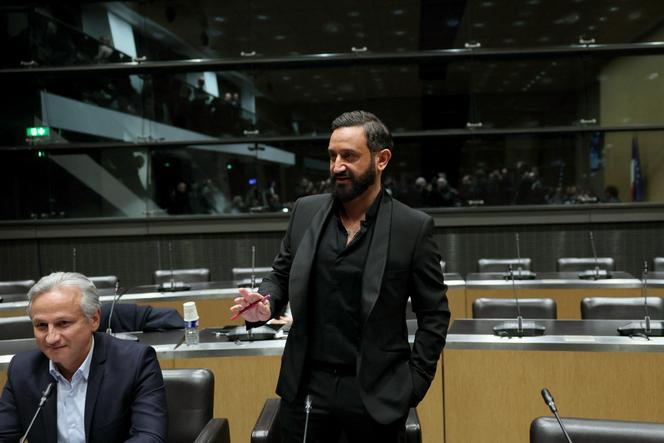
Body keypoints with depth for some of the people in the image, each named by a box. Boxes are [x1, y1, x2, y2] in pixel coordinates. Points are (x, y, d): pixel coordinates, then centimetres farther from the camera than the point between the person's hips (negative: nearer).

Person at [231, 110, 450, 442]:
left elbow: (434, 314, -2)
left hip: (376, 393, -2)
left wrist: (414, 385, -6)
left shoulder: (413, 227, -7)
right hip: (307, 387, 3)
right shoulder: (305, 211, 2)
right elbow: (281, 274, 12)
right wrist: (265, 304, -9)